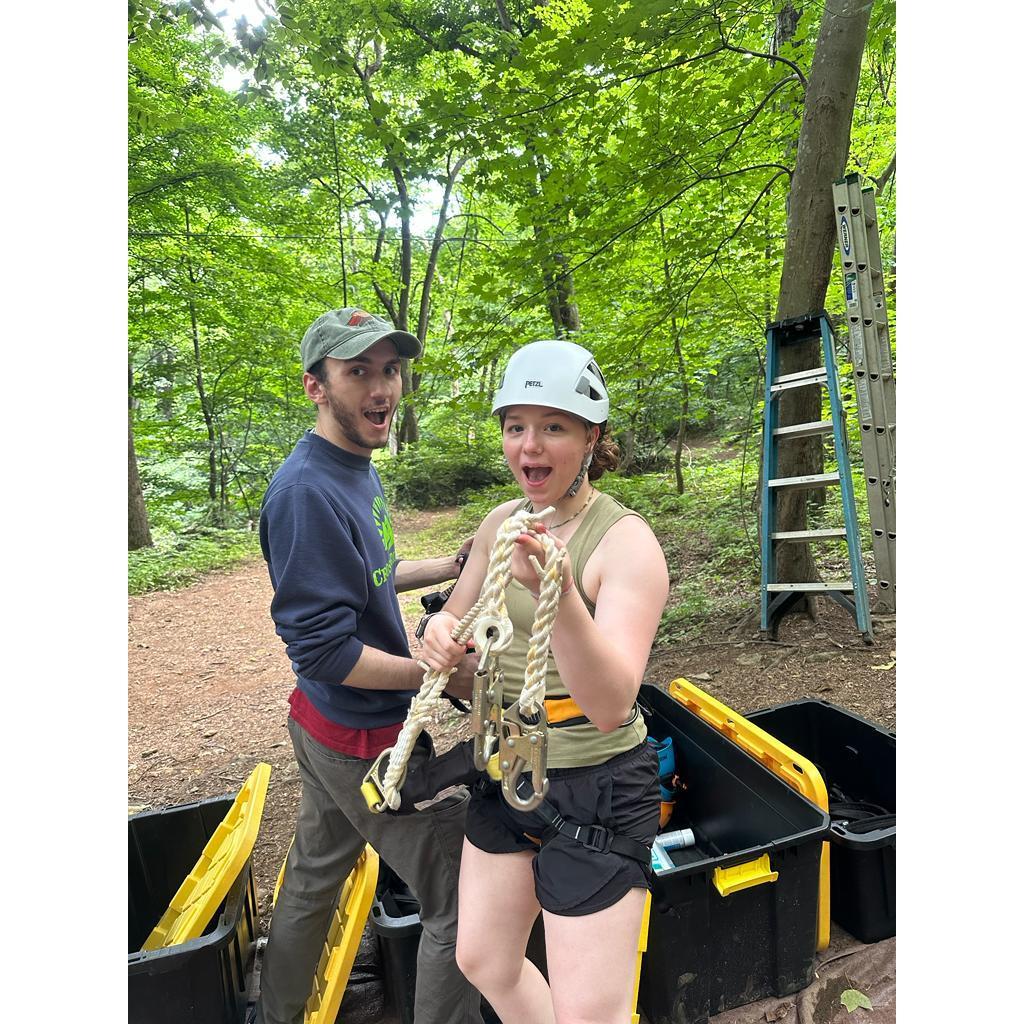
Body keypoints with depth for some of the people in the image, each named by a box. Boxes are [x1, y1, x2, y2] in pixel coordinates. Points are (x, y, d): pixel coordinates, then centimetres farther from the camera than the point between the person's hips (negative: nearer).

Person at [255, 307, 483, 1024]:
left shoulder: (358, 470, 5)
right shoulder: (308, 492, -25)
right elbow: (324, 650, -26)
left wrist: (453, 567, 8)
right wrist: (449, 676, -22)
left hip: (327, 724, 10)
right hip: (367, 738, -10)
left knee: (313, 878, 27)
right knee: (458, 904, 4)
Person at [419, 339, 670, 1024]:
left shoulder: (626, 541, -21)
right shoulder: (501, 522, 0)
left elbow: (610, 706, -30)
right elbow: (460, 614, 13)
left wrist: (560, 594, -46)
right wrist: (443, 631, -11)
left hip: (595, 793, -6)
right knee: (483, 961, 23)